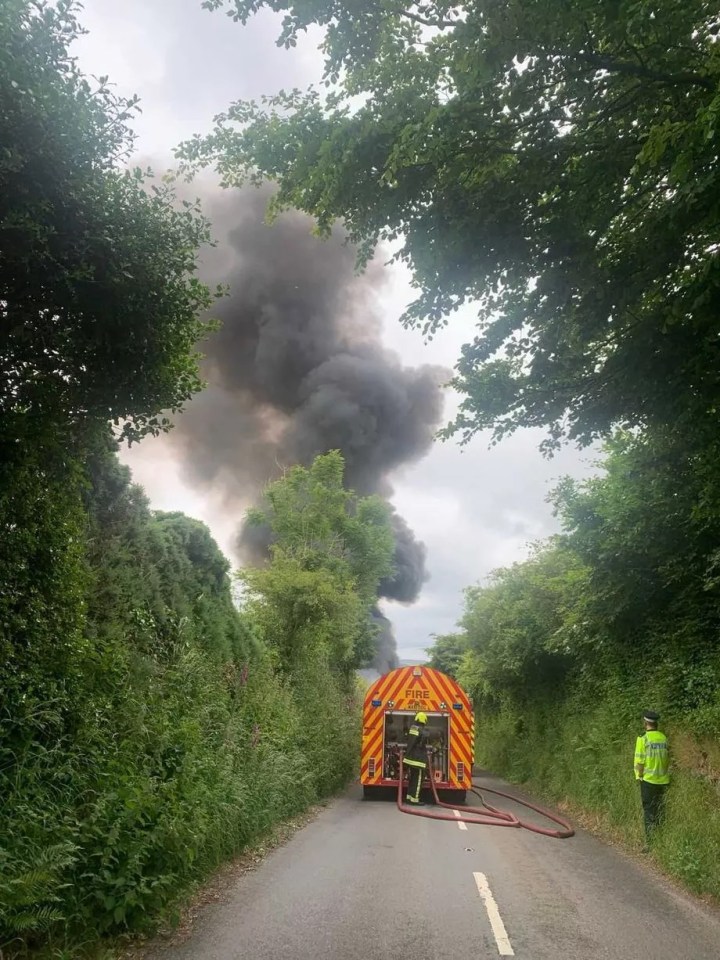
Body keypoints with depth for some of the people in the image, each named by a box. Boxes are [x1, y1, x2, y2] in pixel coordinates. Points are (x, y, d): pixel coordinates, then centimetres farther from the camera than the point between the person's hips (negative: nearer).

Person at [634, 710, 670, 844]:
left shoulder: (643, 739, -13)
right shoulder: (664, 738, 1)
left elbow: (639, 762, -12)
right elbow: (668, 760, 7)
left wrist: (639, 777, 2)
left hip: (648, 781, -4)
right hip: (663, 781, 4)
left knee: (649, 812, 4)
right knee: (661, 812, 15)